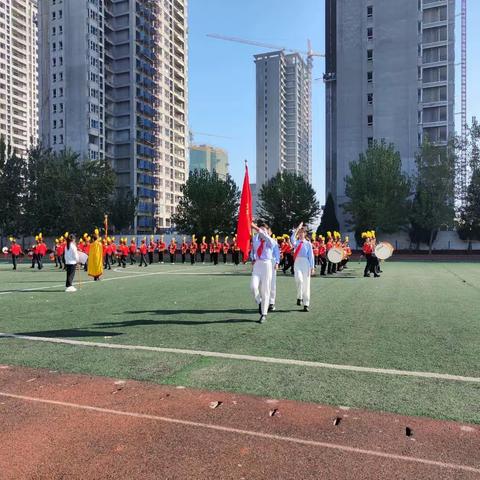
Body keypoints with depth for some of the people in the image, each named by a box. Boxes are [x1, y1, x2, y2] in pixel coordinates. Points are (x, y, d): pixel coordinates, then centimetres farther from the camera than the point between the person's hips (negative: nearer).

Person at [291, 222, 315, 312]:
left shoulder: (308, 243, 6)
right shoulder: (296, 242, 8)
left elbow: (311, 256, 4)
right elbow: (292, 238, -16)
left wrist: (312, 267, -1)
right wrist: (297, 228, -14)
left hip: (306, 263, 0)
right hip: (297, 262, 0)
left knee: (306, 283, 3)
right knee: (299, 279, -25)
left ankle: (306, 304, 10)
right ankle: (299, 297, -4)